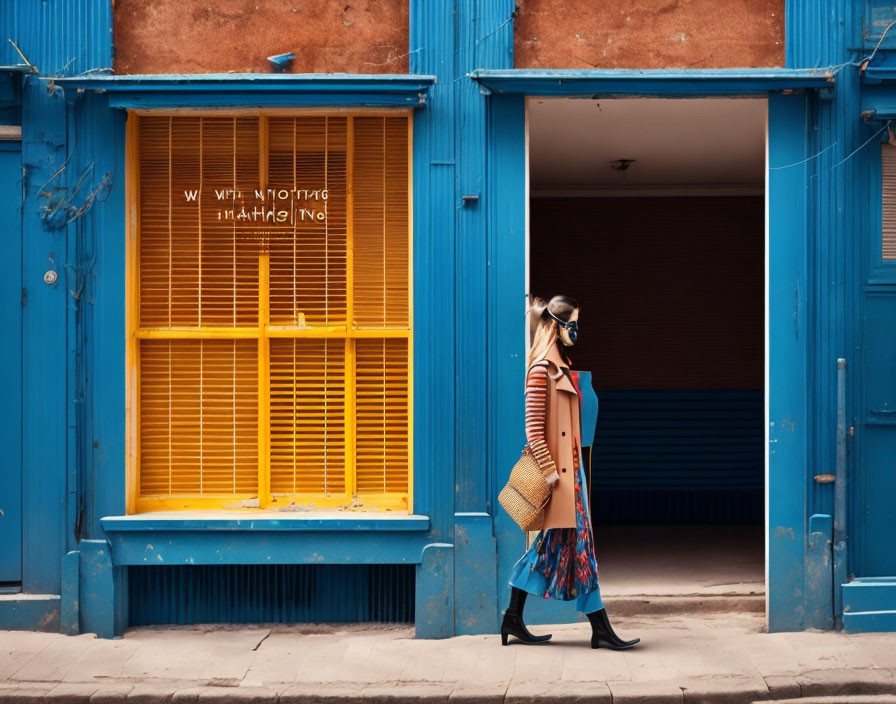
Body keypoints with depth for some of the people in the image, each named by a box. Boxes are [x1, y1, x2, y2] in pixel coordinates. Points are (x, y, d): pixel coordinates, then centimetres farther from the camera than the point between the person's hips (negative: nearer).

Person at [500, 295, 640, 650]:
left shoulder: (561, 367, 16)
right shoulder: (542, 369, -13)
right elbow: (533, 427, -17)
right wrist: (549, 470, -19)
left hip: (569, 467, 10)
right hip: (558, 469, -10)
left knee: (552, 544, 11)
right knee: (578, 544, -6)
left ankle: (513, 618, 16)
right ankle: (600, 629, -2)